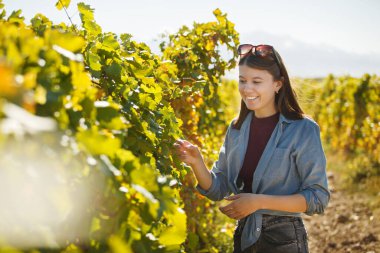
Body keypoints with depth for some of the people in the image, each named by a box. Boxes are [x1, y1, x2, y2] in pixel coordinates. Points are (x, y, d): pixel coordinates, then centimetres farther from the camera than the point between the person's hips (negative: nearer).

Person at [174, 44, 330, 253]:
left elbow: (318, 198, -14)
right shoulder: (237, 128, 3)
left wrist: (259, 201, -21)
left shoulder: (303, 130, -13)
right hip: (243, 235, 5)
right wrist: (196, 163, -14)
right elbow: (218, 189, 5)